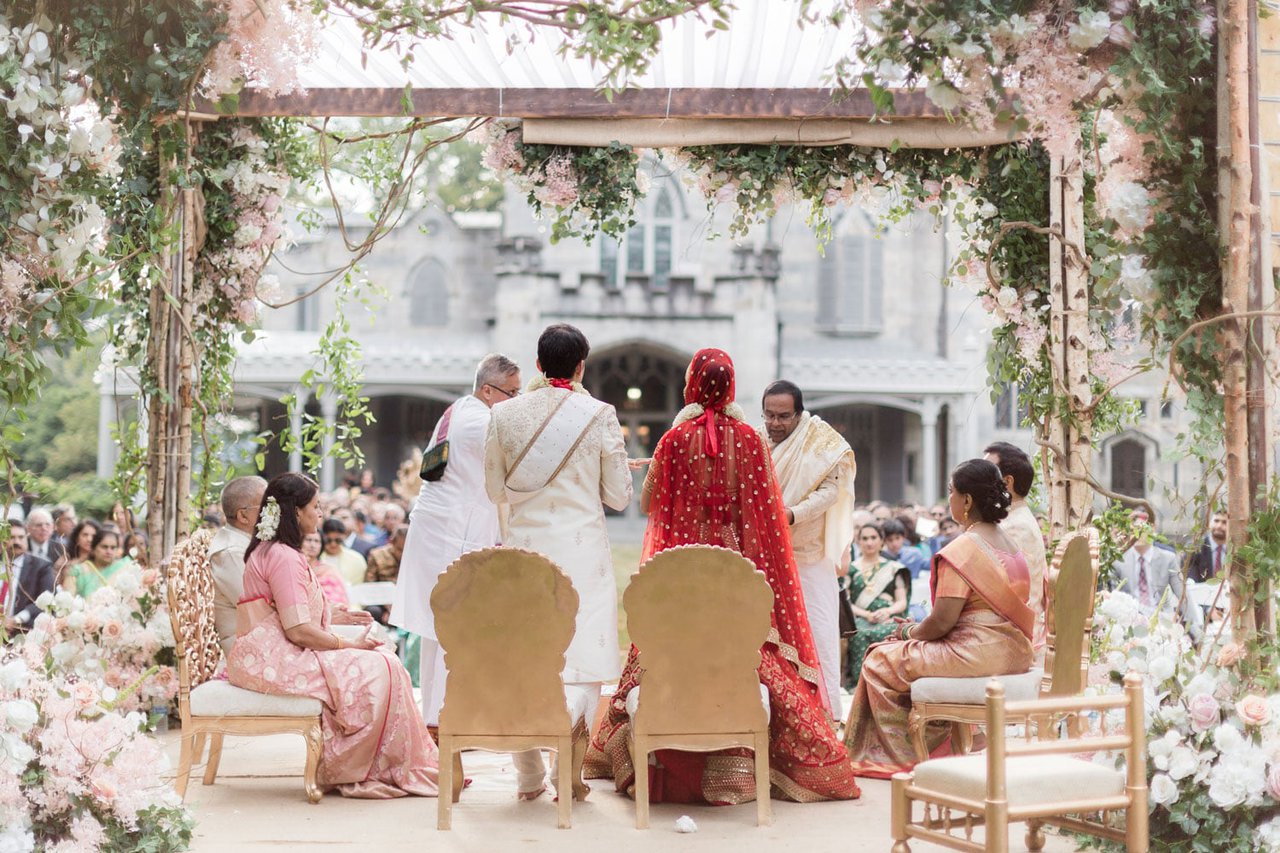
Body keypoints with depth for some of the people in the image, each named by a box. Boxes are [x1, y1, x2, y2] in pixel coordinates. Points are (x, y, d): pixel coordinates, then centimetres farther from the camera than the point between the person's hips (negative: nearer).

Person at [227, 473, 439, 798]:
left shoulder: (266, 551, 18)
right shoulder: (284, 557, -15)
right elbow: (298, 630, -21)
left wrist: (334, 616, 19)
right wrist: (350, 645, -11)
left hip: (266, 657, 11)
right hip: (275, 660, -11)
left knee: (382, 662, 3)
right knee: (377, 670, -17)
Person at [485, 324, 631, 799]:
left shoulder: (504, 415, 2)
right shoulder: (600, 416, -4)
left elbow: (495, 491, 9)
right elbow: (619, 496, 0)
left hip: (523, 548, 3)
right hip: (582, 550, -2)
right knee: (581, 660, 2)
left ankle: (529, 775, 16)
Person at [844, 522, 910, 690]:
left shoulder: (893, 568, 21)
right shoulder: (850, 569, 19)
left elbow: (902, 602, 14)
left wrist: (888, 611, -9)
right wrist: (866, 614, -9)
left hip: (887, 619, 0)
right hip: (860, 618, 0)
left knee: (882, 633, -38)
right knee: (859, 635, -38)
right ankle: (858, 681, -40)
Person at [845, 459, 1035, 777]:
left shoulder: (961, 550, -17)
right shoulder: (1007, 543, 11)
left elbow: (943, 622, -19)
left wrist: (911, 631, 3)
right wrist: (919, 629, 16)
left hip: (975, 654, -10)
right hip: (1013, 652, 10)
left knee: (880, 661, 7)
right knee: (913, 647, 28)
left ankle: (899, 756, 21)